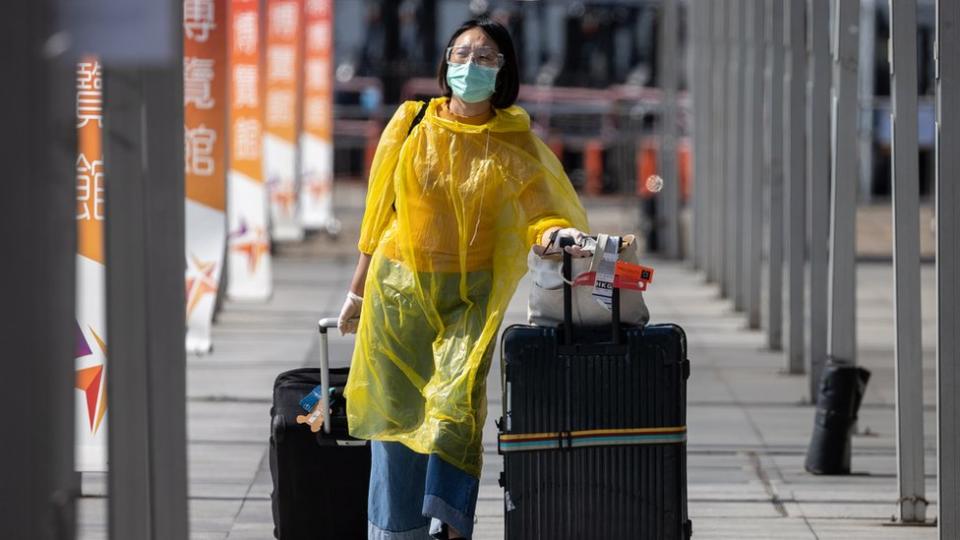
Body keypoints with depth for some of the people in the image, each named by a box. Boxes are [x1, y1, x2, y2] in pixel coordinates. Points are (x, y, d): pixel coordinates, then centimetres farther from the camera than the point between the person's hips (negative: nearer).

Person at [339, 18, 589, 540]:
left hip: (469, 296, -1)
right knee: (397, 412, 4)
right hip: (400, 289, 2)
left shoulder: (516, 145, 0)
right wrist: (358, 289, 13)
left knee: (457, 408, -15)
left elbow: (535, 213, -7)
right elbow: (381, 211, 9)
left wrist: (555, 233, -31)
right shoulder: (412, 126, 3)